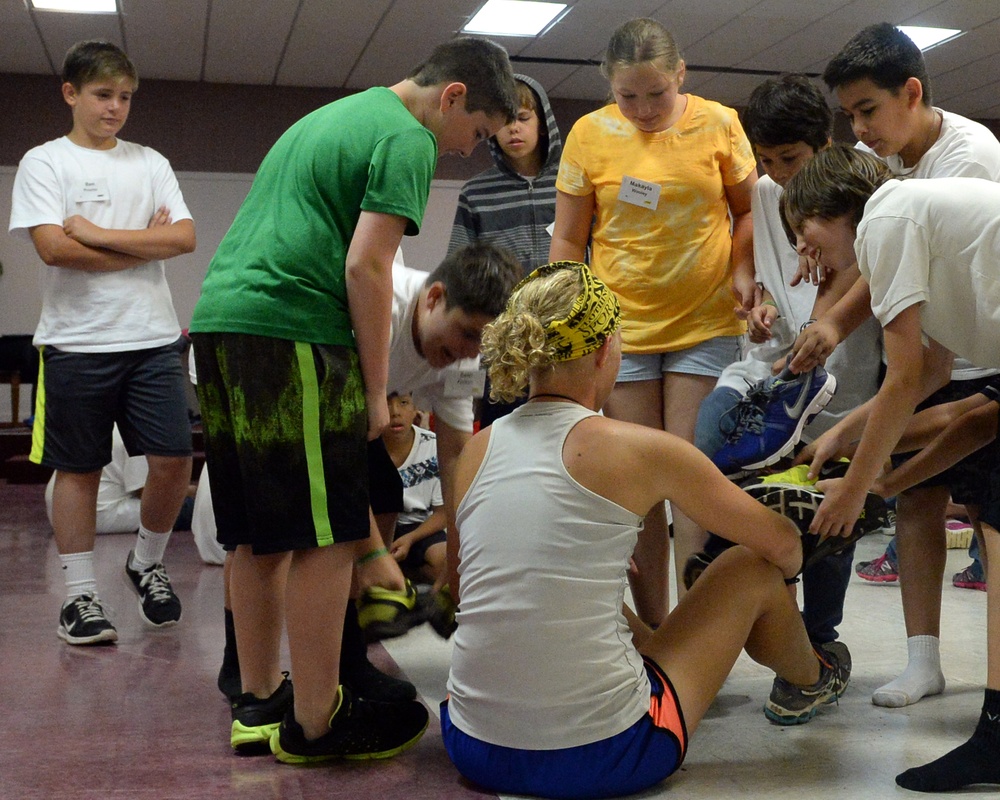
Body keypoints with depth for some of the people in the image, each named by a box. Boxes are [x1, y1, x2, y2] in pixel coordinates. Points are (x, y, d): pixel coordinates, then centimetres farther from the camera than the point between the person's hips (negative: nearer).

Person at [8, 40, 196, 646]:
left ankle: (147, 564, 22)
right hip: (78, 341, -3)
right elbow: (54, 248, -11)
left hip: (154, 338, 3)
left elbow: (185, 238, -1)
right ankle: (81, 594, 16)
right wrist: (144, 245, -6)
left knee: (173, 460, -2)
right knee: (79, 468, 4)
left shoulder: (151, 163, 13)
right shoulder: (45, 162, 3)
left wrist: (99, 234, -9)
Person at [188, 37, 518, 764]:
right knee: (326, 537, -3)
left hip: (218, 317, 10)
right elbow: (365, 267, -12)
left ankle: (259, 702, 21)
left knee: (260, 535, 13)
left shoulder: (335, 115, 27)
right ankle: (315, 723, 3)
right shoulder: (408, 141, -3)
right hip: (289, 329, -9)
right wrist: (377, 393, -6)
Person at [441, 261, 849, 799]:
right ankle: (811, 680, 45)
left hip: (473, 751, 5)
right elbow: (781, 544, 3)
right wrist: (785, 569, 28)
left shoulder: (477, 450, 2)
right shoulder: (639, 450, -11)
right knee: (752, 568, 14)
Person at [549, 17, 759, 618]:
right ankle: (652, 632, 12)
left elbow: (748, 210, 10)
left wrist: (741, 271, -7)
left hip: (706, 324, 0)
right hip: (621, 327, 1)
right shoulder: (590, 134, -1)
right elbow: (568, 240, 4)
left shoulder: (719, 124, -1)